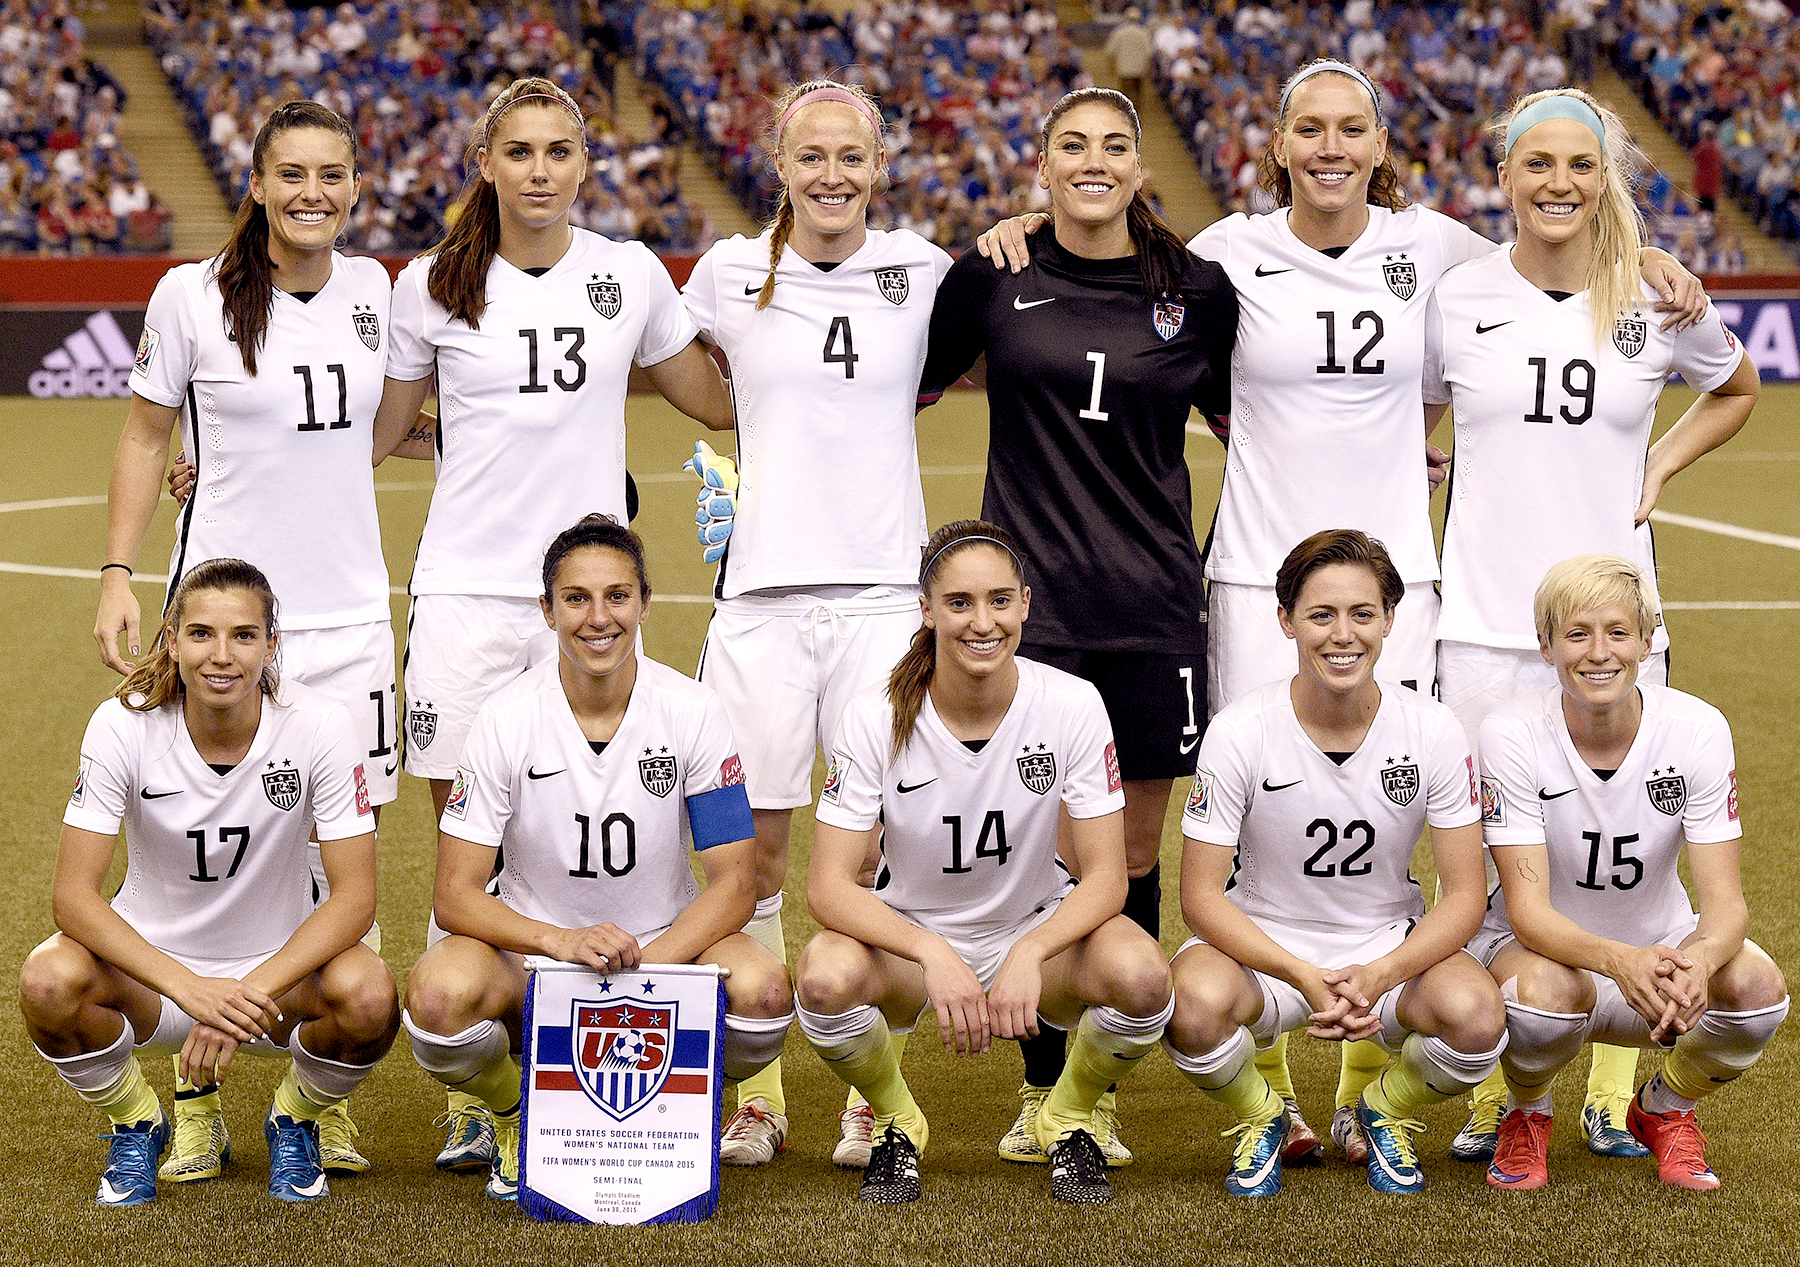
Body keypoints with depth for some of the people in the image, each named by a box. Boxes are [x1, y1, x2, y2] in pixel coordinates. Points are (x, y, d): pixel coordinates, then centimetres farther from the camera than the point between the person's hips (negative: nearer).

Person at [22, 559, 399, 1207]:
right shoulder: (123, 726, -17)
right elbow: (73, 893, -20)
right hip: (152, 965, 0)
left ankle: (294, 1123, 4)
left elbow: (355, 895, -19)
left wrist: (250, 993, -33)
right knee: (49, 982, -31)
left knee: (369, 998, -32)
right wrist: (191, 989, -35)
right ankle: (136, 1127, 2)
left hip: (279, 964, 0)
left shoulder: (321, 727, -18)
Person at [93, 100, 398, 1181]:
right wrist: (120, 577, -2)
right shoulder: (193, 295, -5)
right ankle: (198, 1103, 11)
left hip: (350, 613, 3)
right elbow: (146, 440, 3)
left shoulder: (371, 290, 6)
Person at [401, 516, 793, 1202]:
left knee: (761, 988, -31)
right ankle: (515, 1117, 2)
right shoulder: (509, 718, -10)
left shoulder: (691, 711, -8)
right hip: (530, 948, -1)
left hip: (665, 946, 1)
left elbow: (734, 881, -9)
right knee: (440, 994, -33)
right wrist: (562, 941, -31)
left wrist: (644, 965, -26)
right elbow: (454, 894, -12)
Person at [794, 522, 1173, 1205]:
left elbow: (1105, 876, -15)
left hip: (1037, 926, 1)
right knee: (825, 978, -34)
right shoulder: (877, 717, -17)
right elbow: (828, 885, -20)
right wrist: (934, 956, -36)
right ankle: (897, 1122, 0)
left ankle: (1067, 1121, 2)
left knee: (1140, 975, -32)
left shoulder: (1072, 705, -15)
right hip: (910, 937, 0)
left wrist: (1029, 955, -33)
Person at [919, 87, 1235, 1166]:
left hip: (1154, 605, 1)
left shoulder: (1200, 291, 3)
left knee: (1135, 855, 5)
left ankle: (1098, 1096, 17)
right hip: (1030, 602, -1)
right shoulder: (992, 277, 1)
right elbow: (909, 388, 15)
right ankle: (1041, 1090, 15)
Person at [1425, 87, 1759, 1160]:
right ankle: (1495, 1093, 13)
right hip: (1486, 620, -1)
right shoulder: (1457, 297, 1)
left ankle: (1615, 1091, 18)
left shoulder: (1658, 303, 2)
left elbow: (1738, 388, 21)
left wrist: (1661, 469, 8)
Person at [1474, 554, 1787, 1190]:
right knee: (1549, 990, -37)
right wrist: (1620, 962, -46)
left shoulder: (1699, 729, -15)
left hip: (1661, 946, 2)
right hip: (1540, 947, -2)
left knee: (1757, 986, -28)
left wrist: (1697, 962, -43)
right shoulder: (1511, 734, -20)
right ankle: (1526, 1117, 0)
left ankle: (1665, 1111, 5)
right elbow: (1528, 909, -25)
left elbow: (1723, 902, -18)